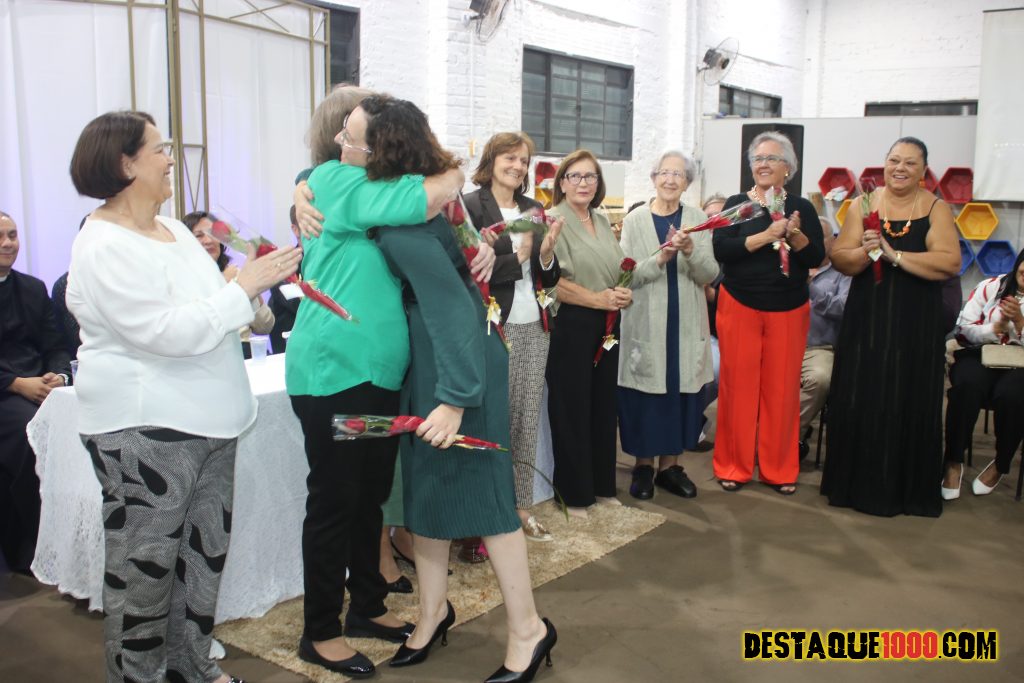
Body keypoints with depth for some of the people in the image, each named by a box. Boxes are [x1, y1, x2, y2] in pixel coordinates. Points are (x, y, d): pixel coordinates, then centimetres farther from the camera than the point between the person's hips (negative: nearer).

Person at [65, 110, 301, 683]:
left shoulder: (173, 228, 13)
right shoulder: (105, 248, -14)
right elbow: (169, 332, -22)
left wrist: (256, 289, 9)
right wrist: (245, 288, -17)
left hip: (206, 420, 9)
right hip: (145, 428, -8)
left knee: (207, 550, 15)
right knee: (145, 567, 4)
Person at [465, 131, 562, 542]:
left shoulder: (533, 210, 13)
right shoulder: (471, 206, -6)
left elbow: (549, 278, 13)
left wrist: (546, 253, -7)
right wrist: (519, 256, -15)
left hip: (533, 328, 6)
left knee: (528, 421, 10)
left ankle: (522, 507, 22)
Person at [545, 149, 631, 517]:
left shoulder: (602, 222, 15)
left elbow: (620, 270, 20)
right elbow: (550, 281, -17)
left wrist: (625, 293, -1)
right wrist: (598, 299, -18)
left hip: (606, 325, 7)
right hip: (570, 325, -7)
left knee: (603, 404, 12)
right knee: (572, 408, 1)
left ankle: (601, 485, 25)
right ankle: (573, 493, 12)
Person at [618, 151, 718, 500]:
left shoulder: (698, 219, 4)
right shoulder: (635, 219, -1)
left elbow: (710, 274, -3)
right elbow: (628, 275, -9)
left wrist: (690, 251, -21)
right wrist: (661, 257, -23)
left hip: (686, 323, 2)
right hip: (646, 323, -2)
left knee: (681, 391, 7)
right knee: (646, 394, 3)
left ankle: (669, 464, 21)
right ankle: (643, 465, 18)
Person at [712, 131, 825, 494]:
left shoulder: (801, 207, 7)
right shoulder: (736, 204, 3)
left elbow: (816, 257, 0)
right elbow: (720, 250, -12)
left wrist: (795, 235, -17)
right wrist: (764, 236, -20)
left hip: (788, 310, 2)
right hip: (739, 306, -1)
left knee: (782, 388, 4)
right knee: (739, 384, 1)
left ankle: (779, 468, 17)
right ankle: (734, 465, 14)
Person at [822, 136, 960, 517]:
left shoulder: (935, 208, -2)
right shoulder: (863, 205, 4)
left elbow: (950, 262, -15)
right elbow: (839, 260, 0)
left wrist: (895, 254, -21)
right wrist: (864, 251, -20)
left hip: (915, 325, -1)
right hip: (865, 320, 2)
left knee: (910, 405, 5)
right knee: (859, 402, 4)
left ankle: (909, 491, 20)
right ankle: (858, 484, 20)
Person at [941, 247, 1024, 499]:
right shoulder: (990, 287, 6)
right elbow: (963, 328, 1)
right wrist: (996, 328, -14)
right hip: (980, 356, 0)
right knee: (967, 385, -35)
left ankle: (1000, 465, -8)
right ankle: (954, 462, -21)